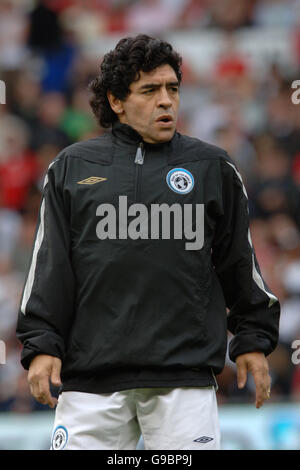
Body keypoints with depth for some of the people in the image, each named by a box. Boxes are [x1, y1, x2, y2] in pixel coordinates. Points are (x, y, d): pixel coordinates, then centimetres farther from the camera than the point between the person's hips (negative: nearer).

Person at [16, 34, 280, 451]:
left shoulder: (213, 168, 11)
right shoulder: (72, 168, 11)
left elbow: (239, 261, 17)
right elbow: (49, 264, 9)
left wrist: (254, 340, 16)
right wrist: (40, 344, 1)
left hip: (185, 378, 0)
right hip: (91, 374, 0)